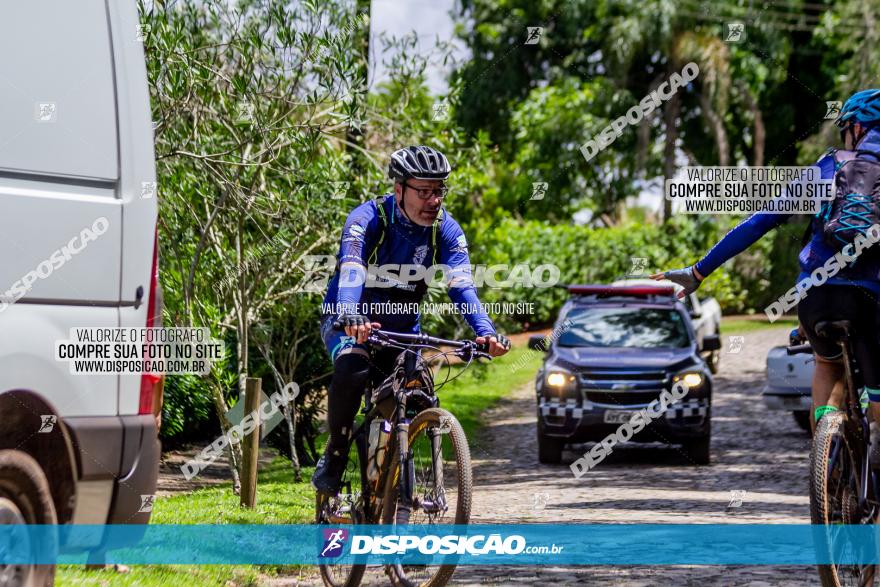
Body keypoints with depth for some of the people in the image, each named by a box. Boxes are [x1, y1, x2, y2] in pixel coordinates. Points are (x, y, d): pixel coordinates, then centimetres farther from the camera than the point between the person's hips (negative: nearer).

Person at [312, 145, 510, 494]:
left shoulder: (446, 230, -13)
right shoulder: (367, 220, -23)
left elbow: (462, 285, -24)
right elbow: (351, 272, -39)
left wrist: (486, 332, -43)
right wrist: (352, 319, -59)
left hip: (402, 330, 4)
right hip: (348, 323, -4)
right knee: (352, 369, -34)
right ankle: (334, 452, -14)